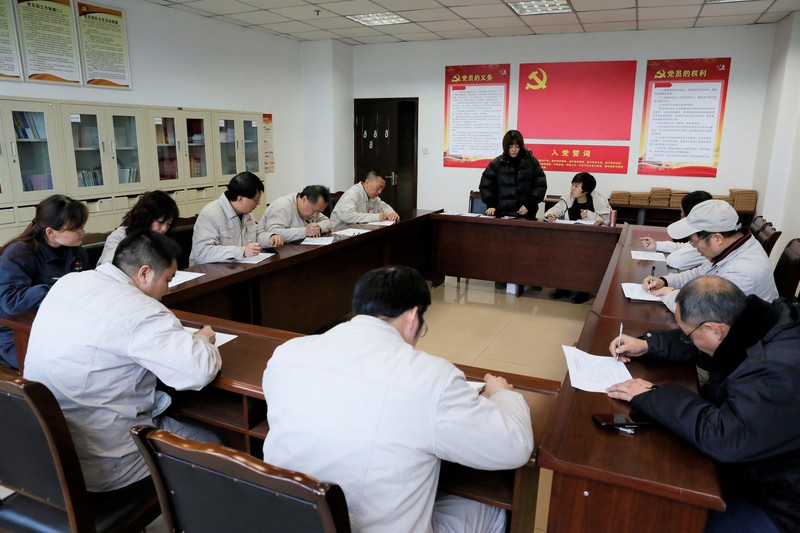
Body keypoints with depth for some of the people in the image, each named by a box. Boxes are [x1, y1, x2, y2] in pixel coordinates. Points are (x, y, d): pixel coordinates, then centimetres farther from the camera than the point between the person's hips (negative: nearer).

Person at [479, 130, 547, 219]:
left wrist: (529, 204, -6)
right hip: (501, 213, 0)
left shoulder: (531, 162, 3)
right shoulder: (496, 163, 3)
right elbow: (486, 185, 6)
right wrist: (490, 204, -5)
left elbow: (540, 185, 3)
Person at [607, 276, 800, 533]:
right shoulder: (760, 322, -8)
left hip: (779, 505, -8)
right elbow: (700, 345, 12)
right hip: (756, 465, 8)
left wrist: (649, 396, -27)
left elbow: (722, 436, -38)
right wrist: (647, 345, 3)